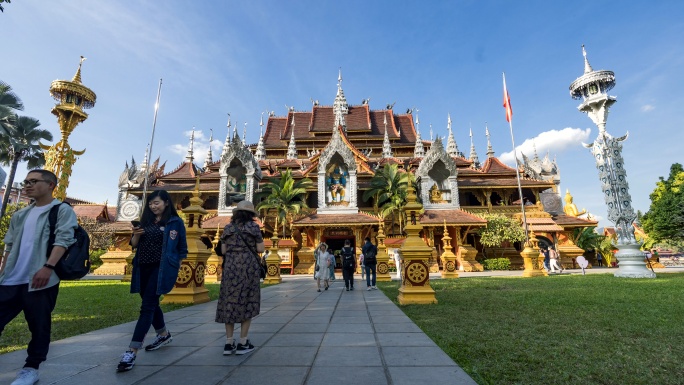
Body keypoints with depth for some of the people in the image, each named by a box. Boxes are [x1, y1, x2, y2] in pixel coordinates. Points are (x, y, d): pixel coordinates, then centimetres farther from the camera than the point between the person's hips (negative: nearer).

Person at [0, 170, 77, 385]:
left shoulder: (62, 211, -2)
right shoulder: (20, 215, 18)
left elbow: (63, 240, -14)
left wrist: (48, 267, -25)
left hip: (40, 280, -6)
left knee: (39, 326, 3)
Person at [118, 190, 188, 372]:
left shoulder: (175, 222, -4)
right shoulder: (145, 220, 11)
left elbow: (182, 248, 0)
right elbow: (134, 245, 11)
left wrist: (175, 267, -1)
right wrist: (136, 234, -9)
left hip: (160, 268, -6)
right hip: (143, 268, 7)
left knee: (147, 306, -11)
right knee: (151, 304, 18)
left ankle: (132, 352, -8)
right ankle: (164, 335, 37)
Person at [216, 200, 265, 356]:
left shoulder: (228, 228, 9)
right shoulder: (253, 227, -1)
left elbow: (223, 250, 8)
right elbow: (260, 249, -4)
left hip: (230, 267, 3)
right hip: (248, 267, -3)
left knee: (229, 302, 9)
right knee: (247, 303, 5)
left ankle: (229, 343, 13)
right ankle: (243, 343, 9)